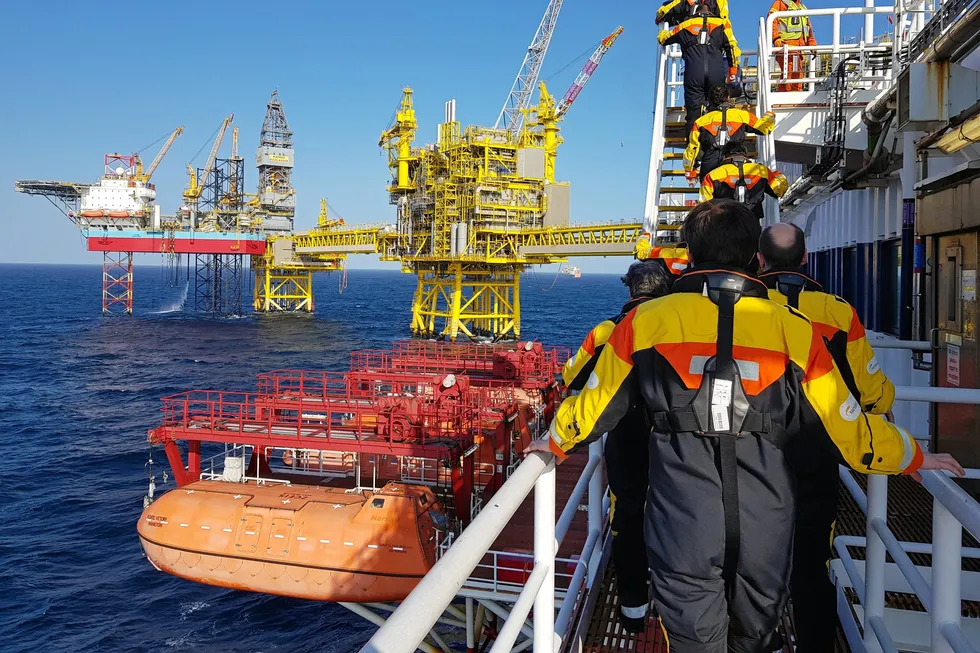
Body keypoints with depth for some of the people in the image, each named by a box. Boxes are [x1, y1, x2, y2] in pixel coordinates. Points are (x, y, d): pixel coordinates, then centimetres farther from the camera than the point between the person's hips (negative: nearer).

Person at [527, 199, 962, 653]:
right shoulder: (794, 328, -1)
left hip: (683, 525, -2)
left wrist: (556, 442, 28)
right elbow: (849, 427, 4)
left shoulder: (645, 320, -3)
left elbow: (593, 406, 8)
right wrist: (916, 459, 23)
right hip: (764, 525, 2)